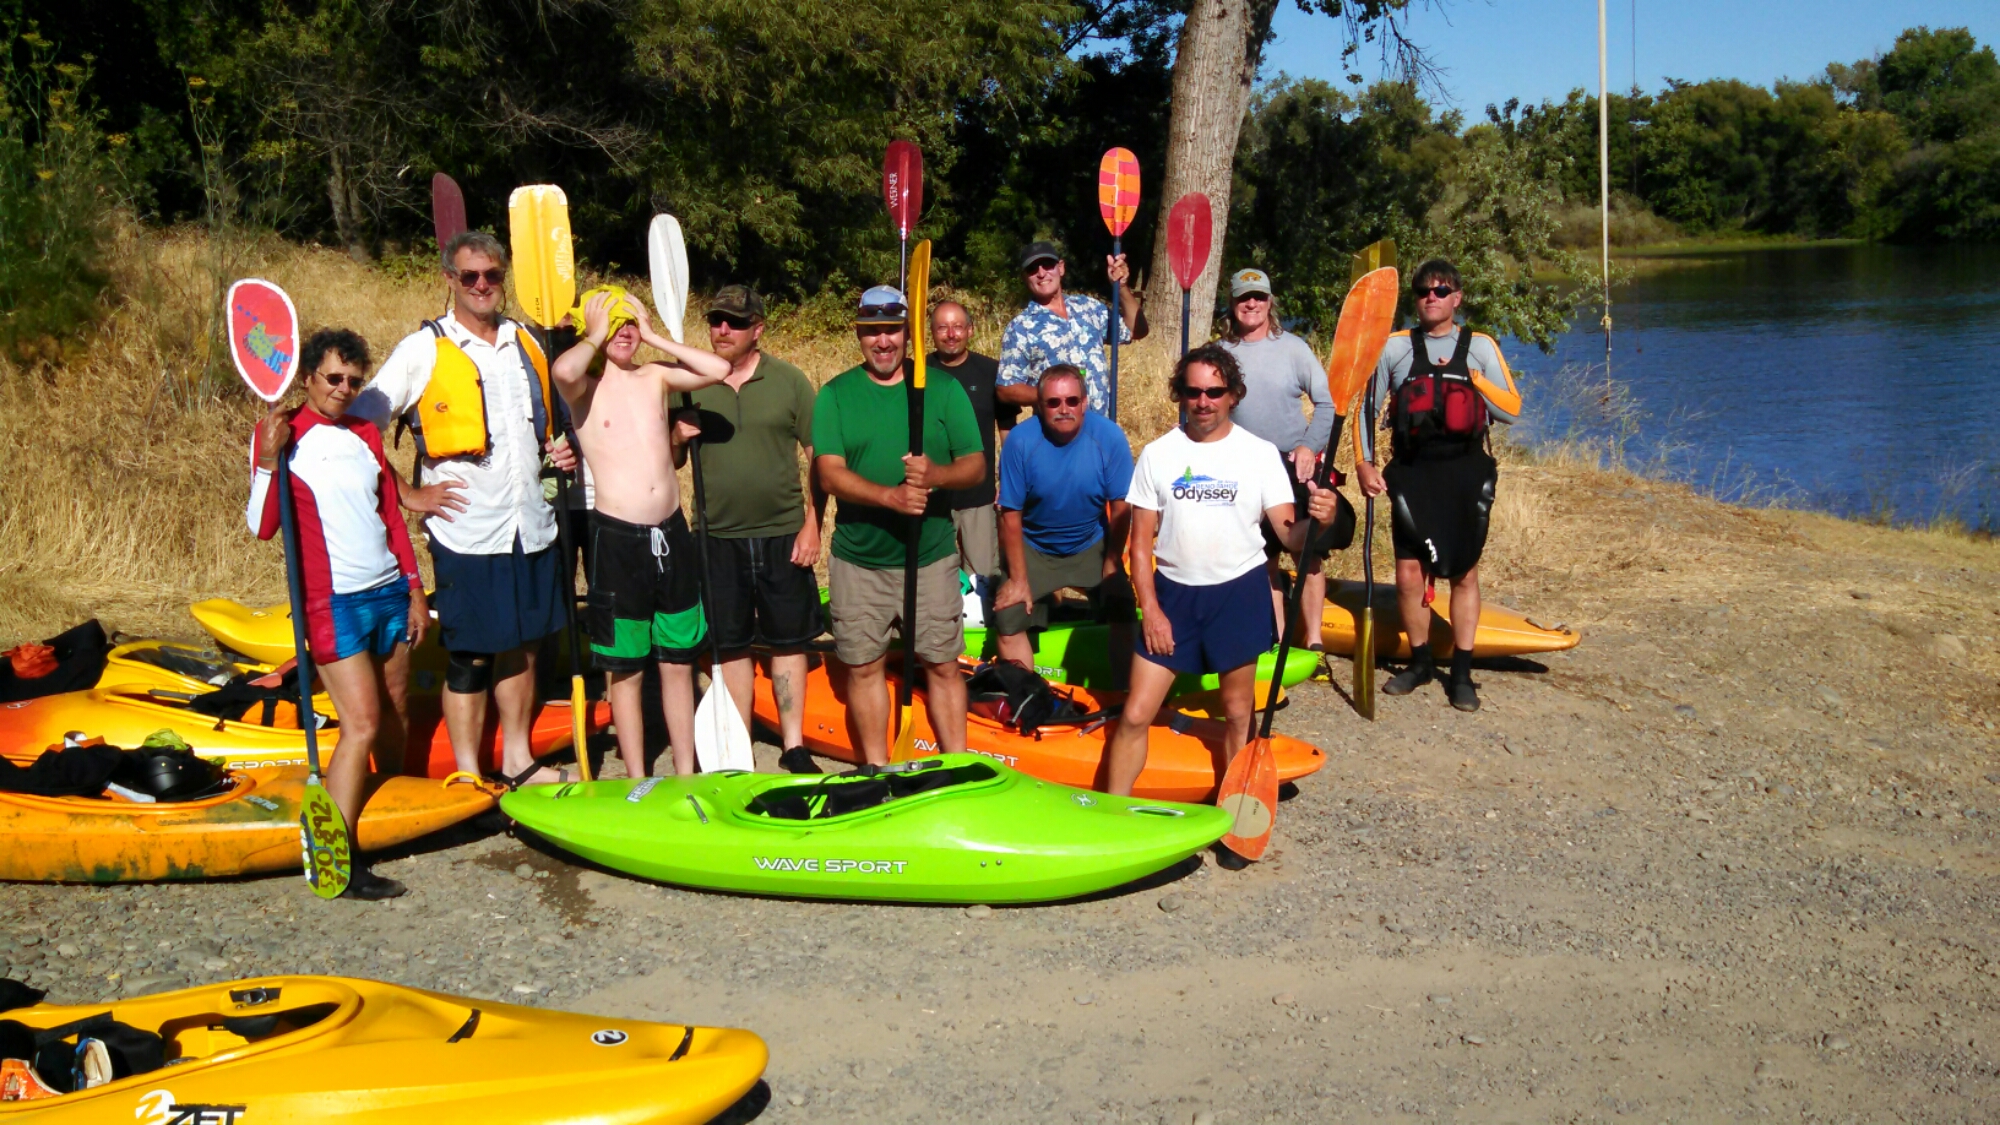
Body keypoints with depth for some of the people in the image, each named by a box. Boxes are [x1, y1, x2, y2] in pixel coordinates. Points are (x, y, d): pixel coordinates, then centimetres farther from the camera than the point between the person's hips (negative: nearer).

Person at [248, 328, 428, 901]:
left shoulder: (366, 435, 13)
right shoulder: (283, 432, -4)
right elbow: (263, 526, -11)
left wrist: (414, 589, 15)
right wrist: (268, 457, -23)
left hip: (389, 592, 6)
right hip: (334, 602, -6)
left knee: (395, 714, 11)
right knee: (362, 725, -13)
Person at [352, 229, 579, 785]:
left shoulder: (526, 343, 12)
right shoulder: (423, 349, -5)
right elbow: (357, 428, -7)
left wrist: (560, 452, 5)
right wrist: (410, 496, -10)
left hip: (533, 526, 5)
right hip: (467, 535, -5)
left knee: (523, 646, 14)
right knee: (470, 659, 1)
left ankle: (518, 760, 27)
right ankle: (468, 779, 13)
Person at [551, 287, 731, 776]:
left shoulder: (656, 377, 9)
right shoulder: (585, 385, -3)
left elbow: (718, 368, -4)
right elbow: (562, 370, -28)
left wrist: (654, 336, -1)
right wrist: (595, 336, -9)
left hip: (672, 533, 4)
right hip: (617, 538, -4)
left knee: (678, 661, 12)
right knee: (624, 668, 6)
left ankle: (685, 772, 22)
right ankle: (637, 781, 15)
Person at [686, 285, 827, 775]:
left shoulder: (788, 380, 1)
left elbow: (818, 457, 1)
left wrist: (813, 524, -5)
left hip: (782, 535, 0)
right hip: (718, 538, 1)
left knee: (788, 640, 7)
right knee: (731, 645, 7)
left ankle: (794, 744, 19)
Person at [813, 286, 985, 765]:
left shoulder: (943, 389, 3)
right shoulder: (835, 395, 1)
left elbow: (975, 465, 0)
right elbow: (830, 474, -10)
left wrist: (936, 474, -23)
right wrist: (890, 496, -27)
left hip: (932, 557, 0)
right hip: (858, 560, 0)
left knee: (943, 665, 4)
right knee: (864, 666, 8)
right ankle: (877, 774, 22)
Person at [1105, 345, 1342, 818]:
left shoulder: (1261, 454, -3)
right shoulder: (1157, 454, -1)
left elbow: (1288, 534, -7)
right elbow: (1141, 543, 1)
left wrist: (1315, 519, -29)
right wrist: (1150, 609, -7)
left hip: (1239, 592, 0)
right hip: (1173, 593, 1)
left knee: (1238, 714, 9)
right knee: (1135, 715, -2)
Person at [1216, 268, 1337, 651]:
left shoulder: (1293, 347, -3)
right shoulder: (1221, 354, 3)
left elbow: (1326, 402, -2)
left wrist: (1310, 446, -14)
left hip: (1295, 467, -2)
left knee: (1308, 554, -4)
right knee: (1264, 558, 9)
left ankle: (1312, 641, 3)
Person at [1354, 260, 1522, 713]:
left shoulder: (1480, 346, 6)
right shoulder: (1393, 347, 7)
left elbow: (1512, 409, 2)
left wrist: (1473, 377, -9)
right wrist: (1363, 462, 2)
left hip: (1466, 472, 0)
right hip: (1411, 472, 1)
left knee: (1464, 574, 4)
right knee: (1409, 575, -2)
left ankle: (1462, 672, 14)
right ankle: (1420, 662, 19)